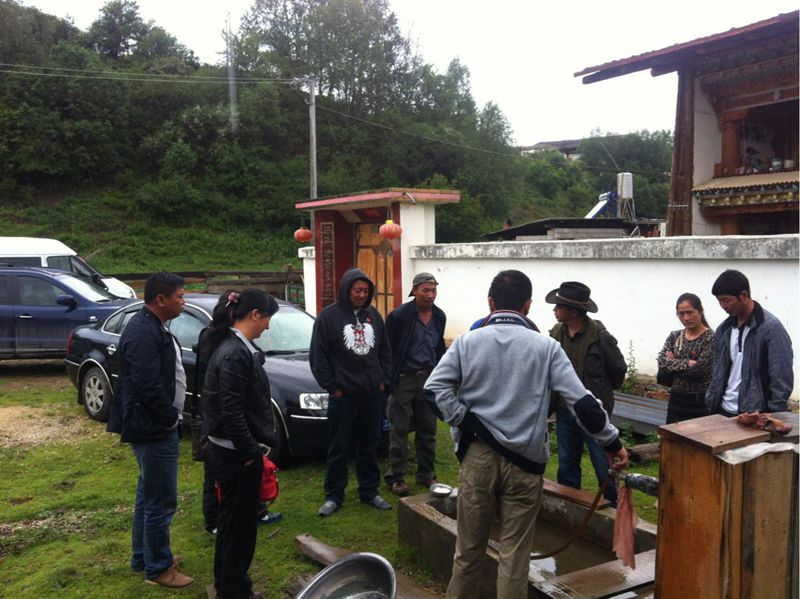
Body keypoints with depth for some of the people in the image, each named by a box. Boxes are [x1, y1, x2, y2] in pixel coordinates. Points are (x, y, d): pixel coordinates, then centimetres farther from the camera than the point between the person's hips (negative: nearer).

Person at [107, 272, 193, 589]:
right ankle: (158, 568, 14)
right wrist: (171, 417, -16)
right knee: (161, 501, 0)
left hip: (155, 428, 11)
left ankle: (143, 557, 36)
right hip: (154, 430, -11)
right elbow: (148, 386, -27)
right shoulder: (143, 333, -22)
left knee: (149, 495, 21)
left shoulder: (152, 327, 11)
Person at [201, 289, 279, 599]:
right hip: (236, 455, -10)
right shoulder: (235, 354, -22)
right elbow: (231, 413, -25)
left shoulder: (233, 346, 9)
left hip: (227, 451, 10)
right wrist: (251, 454, -16)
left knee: (233, 521, 22)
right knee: (238, 524, 5)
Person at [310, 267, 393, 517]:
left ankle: (369, 491, 25)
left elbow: (385, 350, 17)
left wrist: (383, 380, 8)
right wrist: (331, 386, -8)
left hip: (373, 394, 5)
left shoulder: (373, 315, 9)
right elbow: (318, 356, -6)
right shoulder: (329, 316, -6)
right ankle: (334, 495, 16)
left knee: (369, 445, 13)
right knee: (339, 447, 4)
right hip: (343, 395, -4)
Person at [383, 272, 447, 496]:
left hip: (429, 377, 5)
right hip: (404, 378, -5)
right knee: (400, 430, 1)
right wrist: (389, 379, -8)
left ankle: (425, 474, 24)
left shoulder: (439, 316, 5)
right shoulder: (399, 316, -12)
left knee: (428, 429, 11)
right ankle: (395, 477, 12)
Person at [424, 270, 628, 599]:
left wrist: (464, 421, -2)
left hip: (477, 457, 1)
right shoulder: (546, 346, -4)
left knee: (469, 546, 14)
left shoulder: (467, 342, -1)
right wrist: (612, 441, 5)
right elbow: (582, 401, -5)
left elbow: (435, 388, -8)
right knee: (514, 553, 8)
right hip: (525, 461, -1)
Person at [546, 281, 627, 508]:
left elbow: (619, 370, -3)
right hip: (564, 410, 5)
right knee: (566, 464, 16)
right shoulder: (556, 332, -4)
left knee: (604, 467, 7)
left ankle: (613, 509, 23)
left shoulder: (600, 337, -18)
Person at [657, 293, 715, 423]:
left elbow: (698, 369, -18)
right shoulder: (674, 336, 8)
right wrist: (687, 363, -16)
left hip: (700, 403, -5)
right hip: (676, 401, 5)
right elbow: (662, 362, -6)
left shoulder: (710, 338, -8)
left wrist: (673, 364, -7)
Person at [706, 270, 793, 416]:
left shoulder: (771, 327, -11)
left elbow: (782, 379, -12)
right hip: (723, 412, 6)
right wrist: (711, 404, 9)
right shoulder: (723, 329, 8)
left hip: (756, 415, -6)